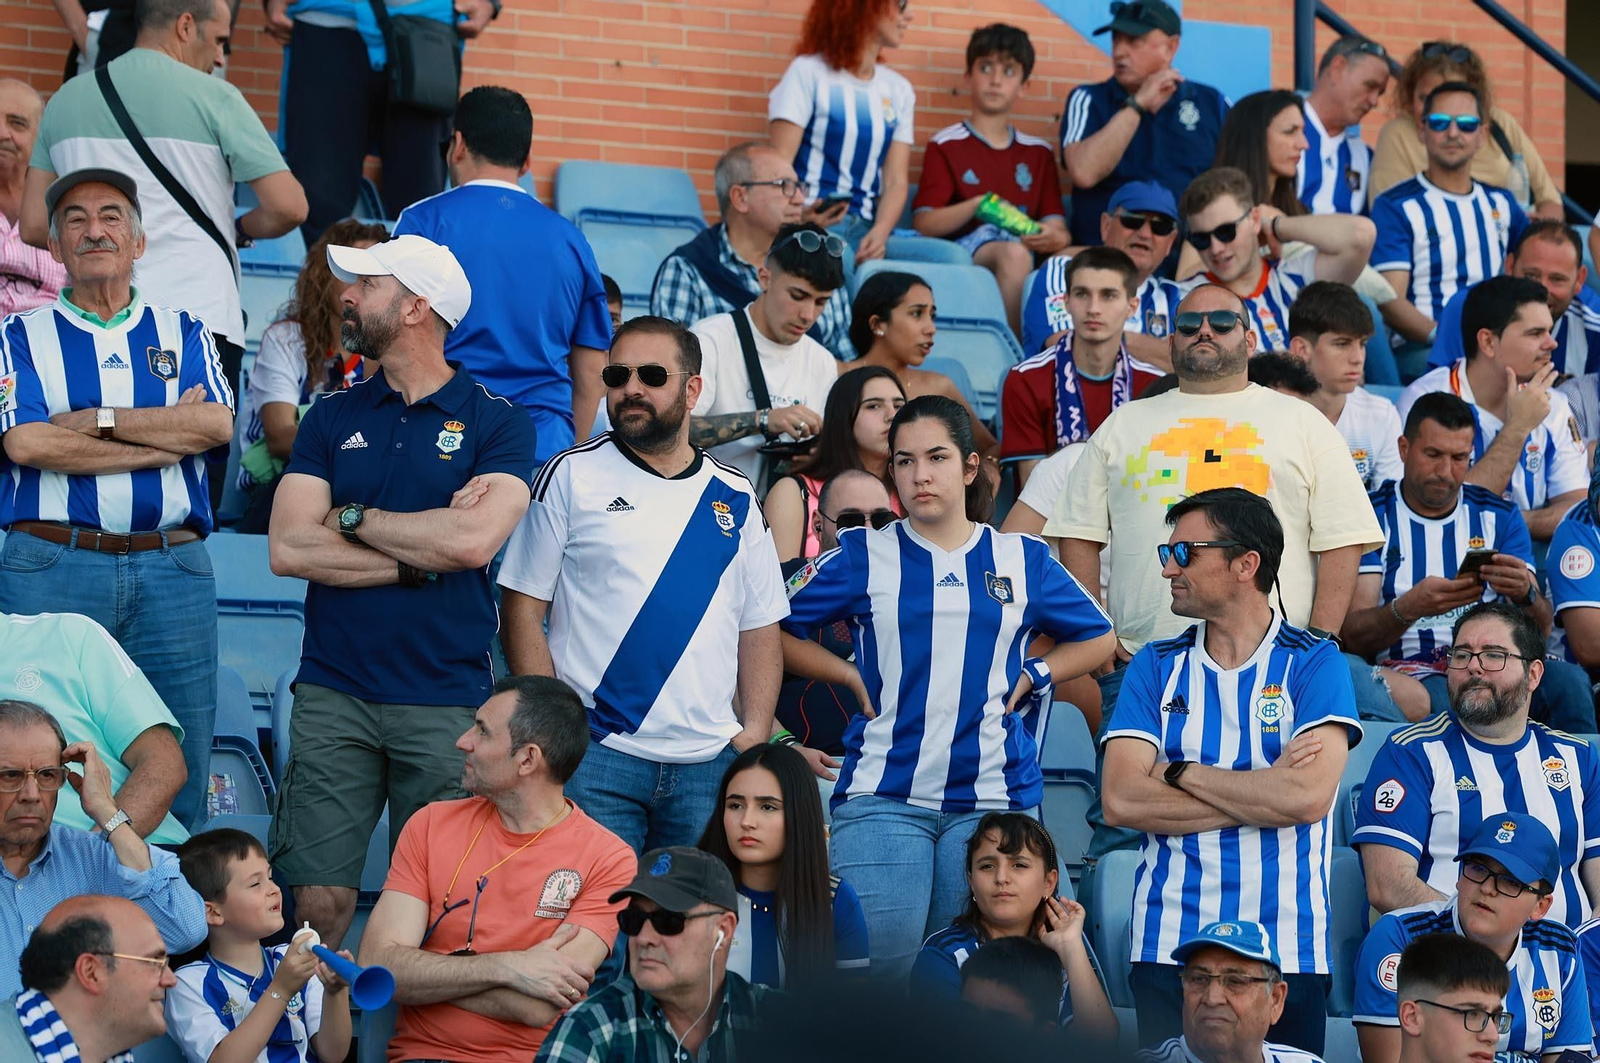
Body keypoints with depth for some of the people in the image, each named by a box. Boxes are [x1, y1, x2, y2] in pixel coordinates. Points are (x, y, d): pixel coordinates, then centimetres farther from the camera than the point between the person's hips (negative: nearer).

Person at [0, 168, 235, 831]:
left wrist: (96, 419, -7)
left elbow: (217, 425, -2)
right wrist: (167, 434, -5)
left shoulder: (182, 334, 16)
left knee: (179, 776, 0)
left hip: (171, 572, 2)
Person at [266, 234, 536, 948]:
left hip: (446, 701, -2)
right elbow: (289, 549, -1)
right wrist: (423, 555, -7)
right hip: (333, 694, 2)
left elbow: (475, 540, -15)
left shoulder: (497, 425, 3)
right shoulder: (332, 419, 12)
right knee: (318, 903, -4)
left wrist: (353, 519, -4)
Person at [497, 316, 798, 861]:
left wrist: (753, 737, 1)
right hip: (597, 755, -3)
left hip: (709, 762, 3)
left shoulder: (735, 498, 12)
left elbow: (759, 629, 15)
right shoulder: (571, 477, 3)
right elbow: (523, 610, 1)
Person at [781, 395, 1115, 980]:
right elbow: (774, 631, 9)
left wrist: (1029, 678, 8)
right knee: (882, 971, -10)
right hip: (883, 796, -2)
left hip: (994, 797, 2)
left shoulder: (1025, 561, 10)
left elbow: (1097, 638, 23)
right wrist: (851, 676, 1)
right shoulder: (863, 557, 6)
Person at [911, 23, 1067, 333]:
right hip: (966, 250, -4)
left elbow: (1057, 226, 14)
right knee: (1013, 254, -36)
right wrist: (976, 206, -17)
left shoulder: (1038, 152, 22)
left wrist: (1054, 238, -12)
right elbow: (923, 223, 0)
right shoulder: (947, 145, 10)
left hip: (1027, 252, 4)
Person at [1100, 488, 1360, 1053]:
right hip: (1168, 945, 2)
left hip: (1287, 948, -2)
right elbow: (1120, 801, -4)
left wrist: (1181, 773, -6)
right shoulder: (1156, 667, 10)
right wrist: (1263, 794, -8)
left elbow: (1309, 796, -14)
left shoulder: (1314, 663, 2)